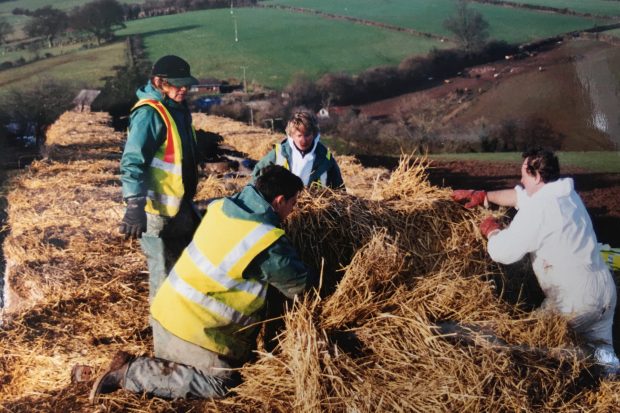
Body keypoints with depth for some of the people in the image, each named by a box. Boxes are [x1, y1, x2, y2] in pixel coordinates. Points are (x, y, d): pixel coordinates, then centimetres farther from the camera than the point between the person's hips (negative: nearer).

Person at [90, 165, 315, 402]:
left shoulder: (221, 207, 0)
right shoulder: (268, 243, -21)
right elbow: (300, 286, -8)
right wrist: (312, 279, 13)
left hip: (168, 308, 8)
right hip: (191, 326, -8)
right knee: (219, 383, 0)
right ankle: (129, 372, -2)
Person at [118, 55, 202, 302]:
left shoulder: (177, 107, 10)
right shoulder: (149, 114, -20)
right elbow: (132, 162, -27)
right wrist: (135, 206, -36)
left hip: (181, 205, 10)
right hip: (158, 210, -10)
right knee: (165, 273, 1)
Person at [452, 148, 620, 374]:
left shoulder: (538, 209, -19)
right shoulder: (565, 192, 8)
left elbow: (502, 252, -18)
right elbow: (520, 195, 23)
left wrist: (491, 229, 1)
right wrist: (483, 196, 23)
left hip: (574, 300, -7)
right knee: (598, 346, 23)